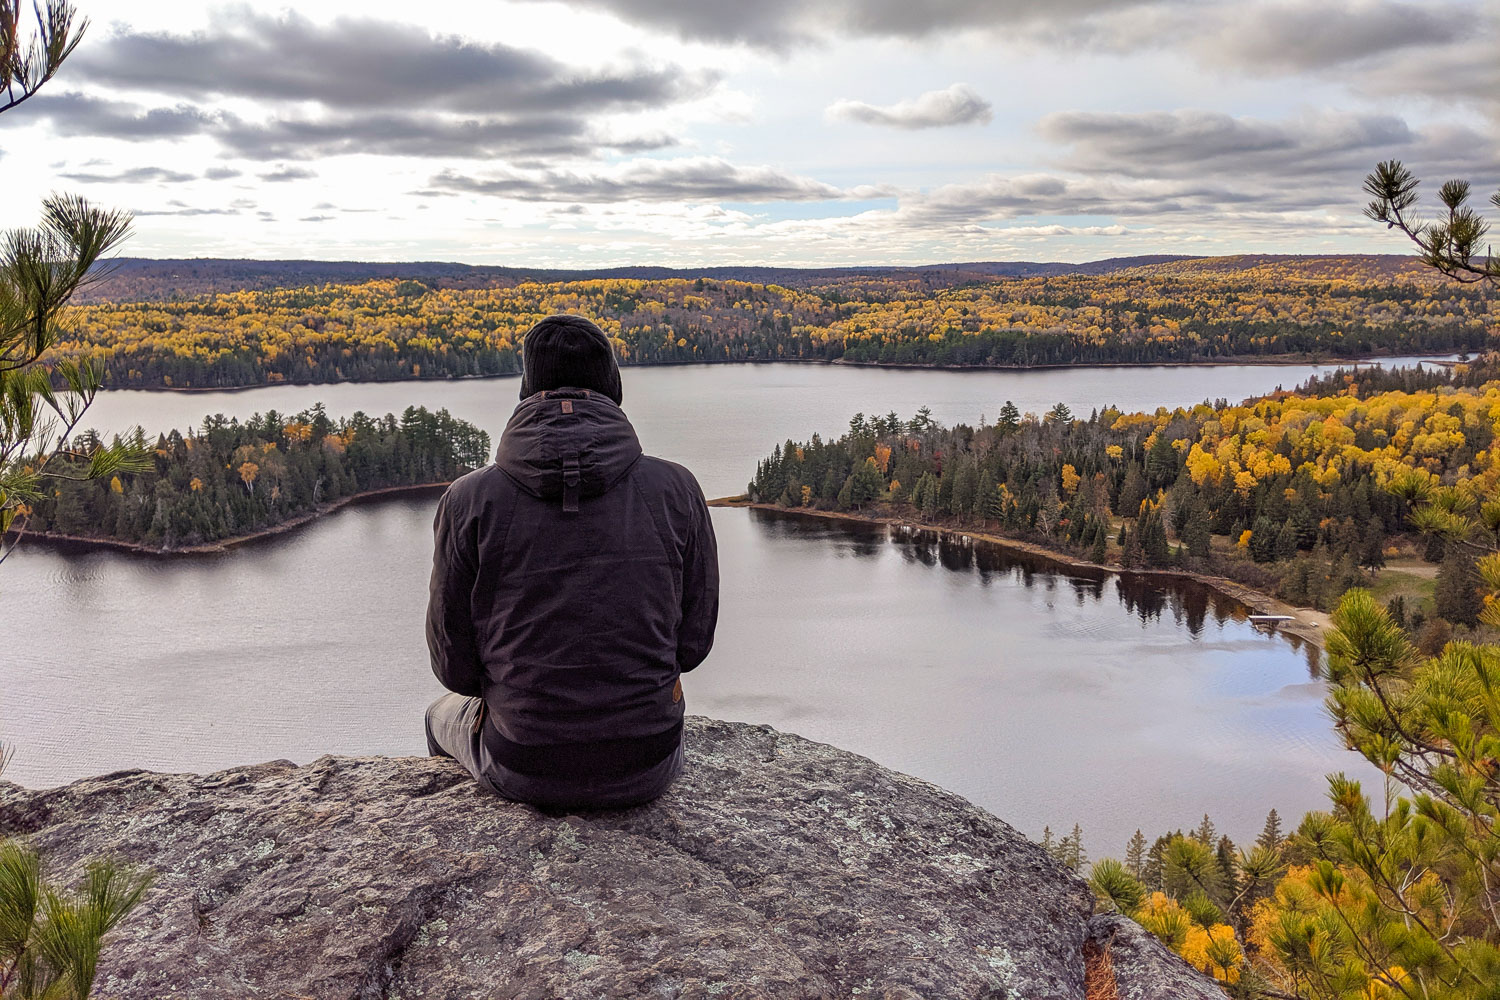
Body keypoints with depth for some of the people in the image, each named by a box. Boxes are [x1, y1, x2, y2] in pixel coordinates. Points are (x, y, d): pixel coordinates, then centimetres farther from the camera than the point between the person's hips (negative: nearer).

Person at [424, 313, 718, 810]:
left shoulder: (469, 500, -12)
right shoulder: (676, 488, -9)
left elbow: (455, 664, -4)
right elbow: (693, 640, -1)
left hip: (525, 769, 0)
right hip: (648, 767, 1)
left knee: (445, 714, 36)